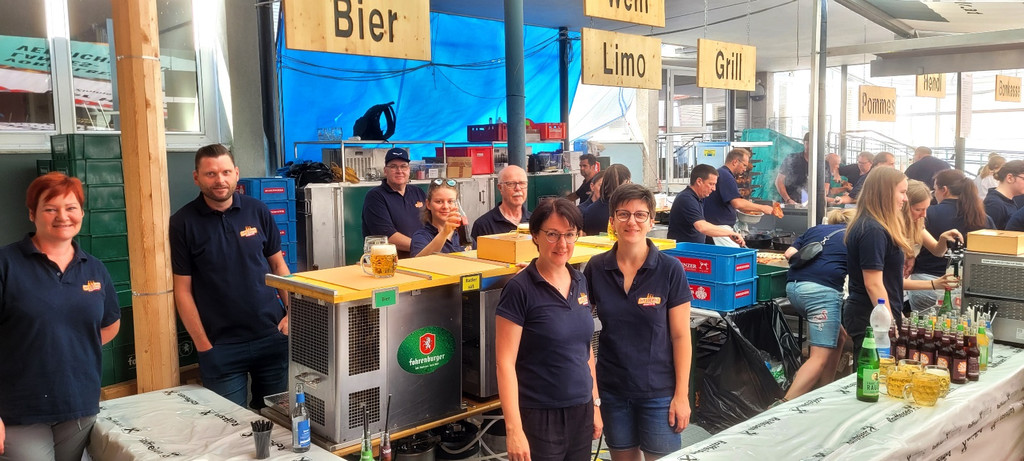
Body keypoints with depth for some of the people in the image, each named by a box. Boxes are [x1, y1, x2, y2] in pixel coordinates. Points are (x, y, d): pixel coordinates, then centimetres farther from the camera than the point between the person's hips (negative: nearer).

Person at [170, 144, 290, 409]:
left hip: (272, 336, 2)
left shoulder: (257, 211, 2)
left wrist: (292, 312, -1)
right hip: (220, 346, -2)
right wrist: (204, 345, -7)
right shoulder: (183, 223, -5)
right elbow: (183, 290, -3)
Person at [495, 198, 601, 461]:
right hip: (539, 416, -6)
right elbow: (505, 362, -15)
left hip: (581, 410, 6)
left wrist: (595, 403, 13)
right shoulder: (520, 289, -13)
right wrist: (514, 429, -18)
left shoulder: (580, 282, 5)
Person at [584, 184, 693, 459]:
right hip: (611, 388, 3)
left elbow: (680, 336, -7)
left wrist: (682, 394, -9)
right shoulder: (596, 268, -3)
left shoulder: (670, 270, -10)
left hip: (659, 390, -2)